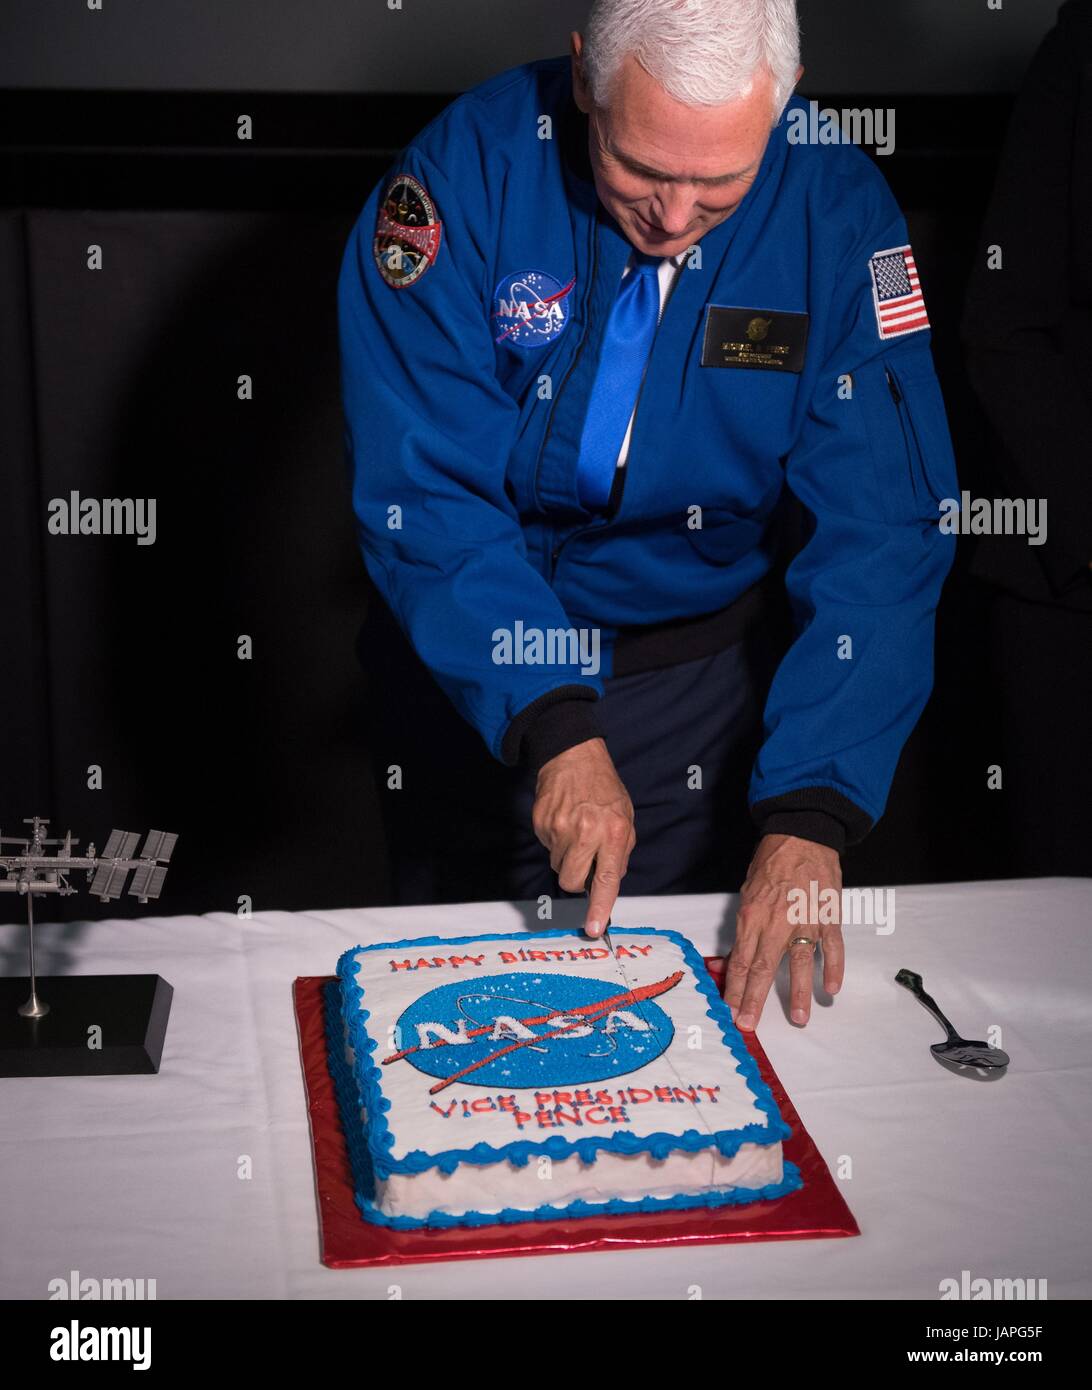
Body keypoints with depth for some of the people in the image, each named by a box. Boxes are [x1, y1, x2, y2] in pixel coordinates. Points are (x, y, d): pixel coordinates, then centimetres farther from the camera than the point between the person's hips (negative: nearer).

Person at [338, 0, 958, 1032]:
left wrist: (809, 816, -29)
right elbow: (422, 489, -23)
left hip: (700, 678, 1)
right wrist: (554, 724, -34)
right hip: (469, 666, 0)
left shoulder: (837, 210, -16)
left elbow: (880, 533, -19)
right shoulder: (468, 172, -20)